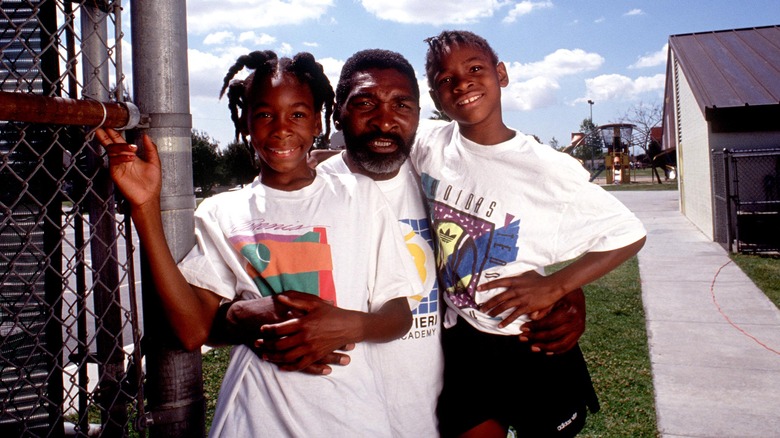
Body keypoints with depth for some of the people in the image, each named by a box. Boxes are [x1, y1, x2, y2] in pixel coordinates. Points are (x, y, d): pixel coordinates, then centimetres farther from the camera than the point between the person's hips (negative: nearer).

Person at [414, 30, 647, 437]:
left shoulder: (546, 168, -17)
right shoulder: (429, 147, -6)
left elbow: (629, 234, -11)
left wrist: (554, 287, -18)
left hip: (534, 347, -2)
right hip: (460, 343, 3)